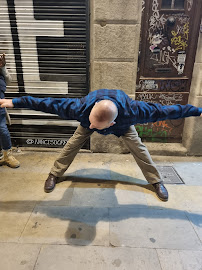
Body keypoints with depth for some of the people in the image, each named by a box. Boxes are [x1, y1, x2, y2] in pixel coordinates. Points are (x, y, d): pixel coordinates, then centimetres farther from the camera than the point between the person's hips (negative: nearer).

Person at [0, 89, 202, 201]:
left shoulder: (131, 112, -48)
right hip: (94, 112, 1)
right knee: (72, 145, -3)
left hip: (122, 125, 0)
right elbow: (48, 104, -36)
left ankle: (156, 181, 20)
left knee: (138, 148, -2)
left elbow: (162, 111, -37)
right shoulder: (81, 109, -45)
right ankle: (54, 174, 19)